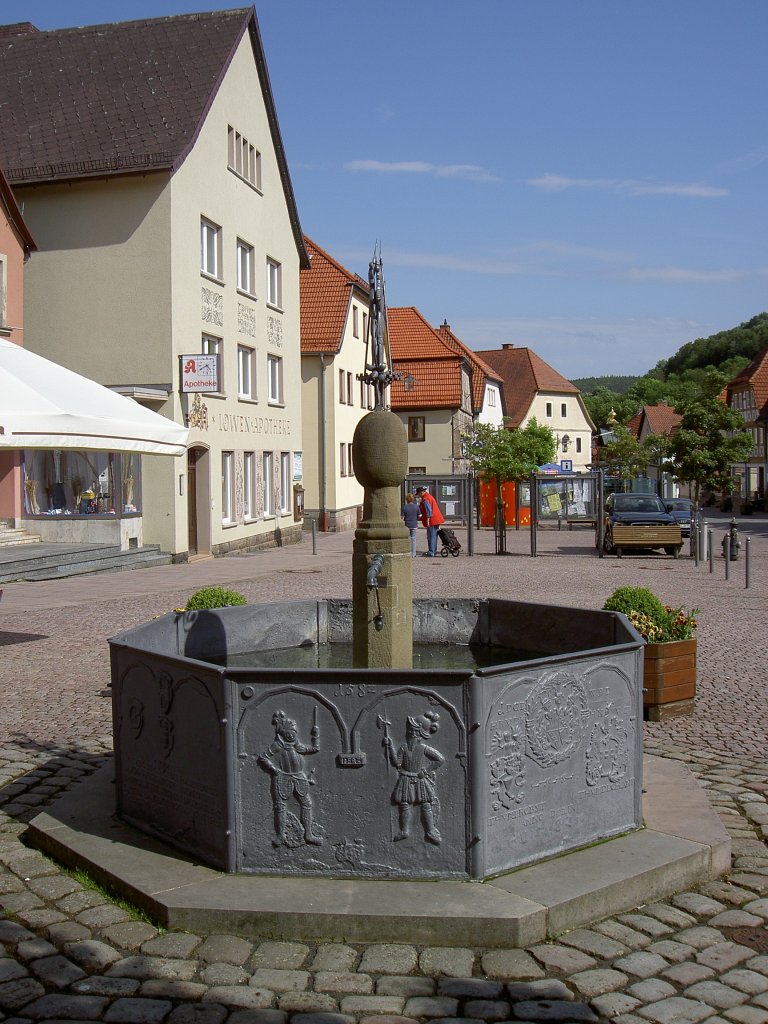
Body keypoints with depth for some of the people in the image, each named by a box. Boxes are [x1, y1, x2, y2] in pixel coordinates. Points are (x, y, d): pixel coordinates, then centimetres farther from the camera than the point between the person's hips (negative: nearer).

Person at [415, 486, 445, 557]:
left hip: (432, 521, -10)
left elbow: (429, 510, -23)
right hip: (436, 519, 10)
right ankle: (434, 551, 24)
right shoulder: (429, 496, 17)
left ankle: (431, 553, -6)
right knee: (434, 536, 16)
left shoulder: (425, 499, -15)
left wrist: (427, 520, -22)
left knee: (431, 537, -7)